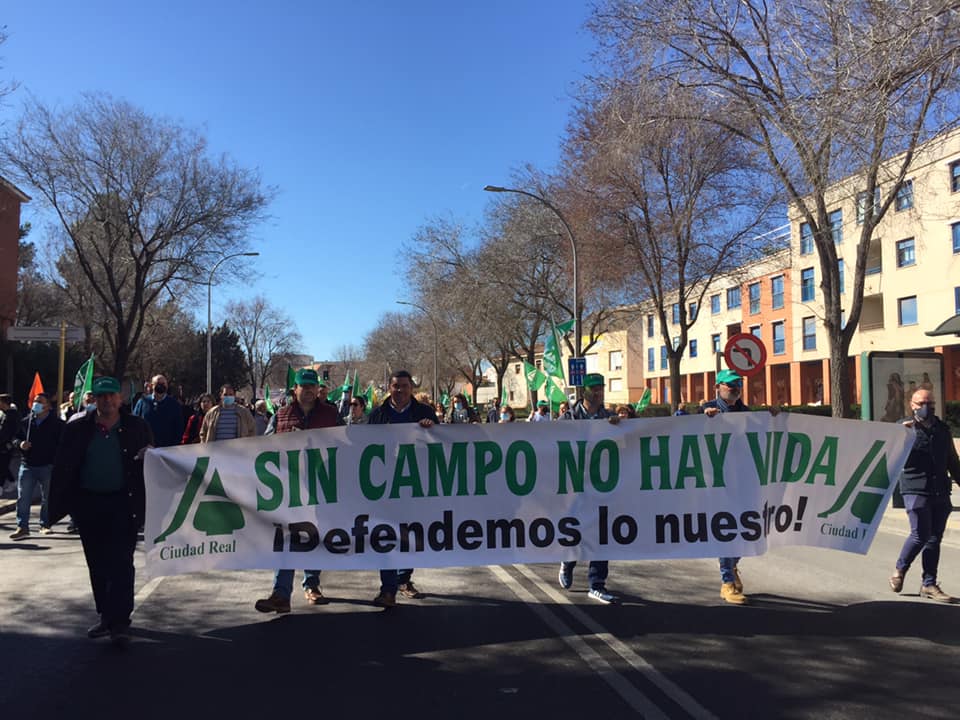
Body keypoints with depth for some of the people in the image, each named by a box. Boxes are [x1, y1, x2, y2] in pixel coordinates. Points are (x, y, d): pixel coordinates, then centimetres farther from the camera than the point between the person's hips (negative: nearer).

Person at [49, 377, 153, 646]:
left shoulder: (137, 428, 1)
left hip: (123, 504, -3)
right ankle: (105, 616, 27)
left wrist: (147, 457, -21)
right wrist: (59, 504, -5)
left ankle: (120, 623, -2)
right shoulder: (77, 429, 5)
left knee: (121, 563, -6)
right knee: (97, 565, 13)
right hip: (88, 505, 3)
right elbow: (62, 467, 4)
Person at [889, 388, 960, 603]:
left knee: (935, 537, 7)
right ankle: (900, 569, 12)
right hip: (916, 490, -5)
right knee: (921, 534, -10)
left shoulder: (942, 429, 14)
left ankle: (929, 585, 15)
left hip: (940, 492, 5)